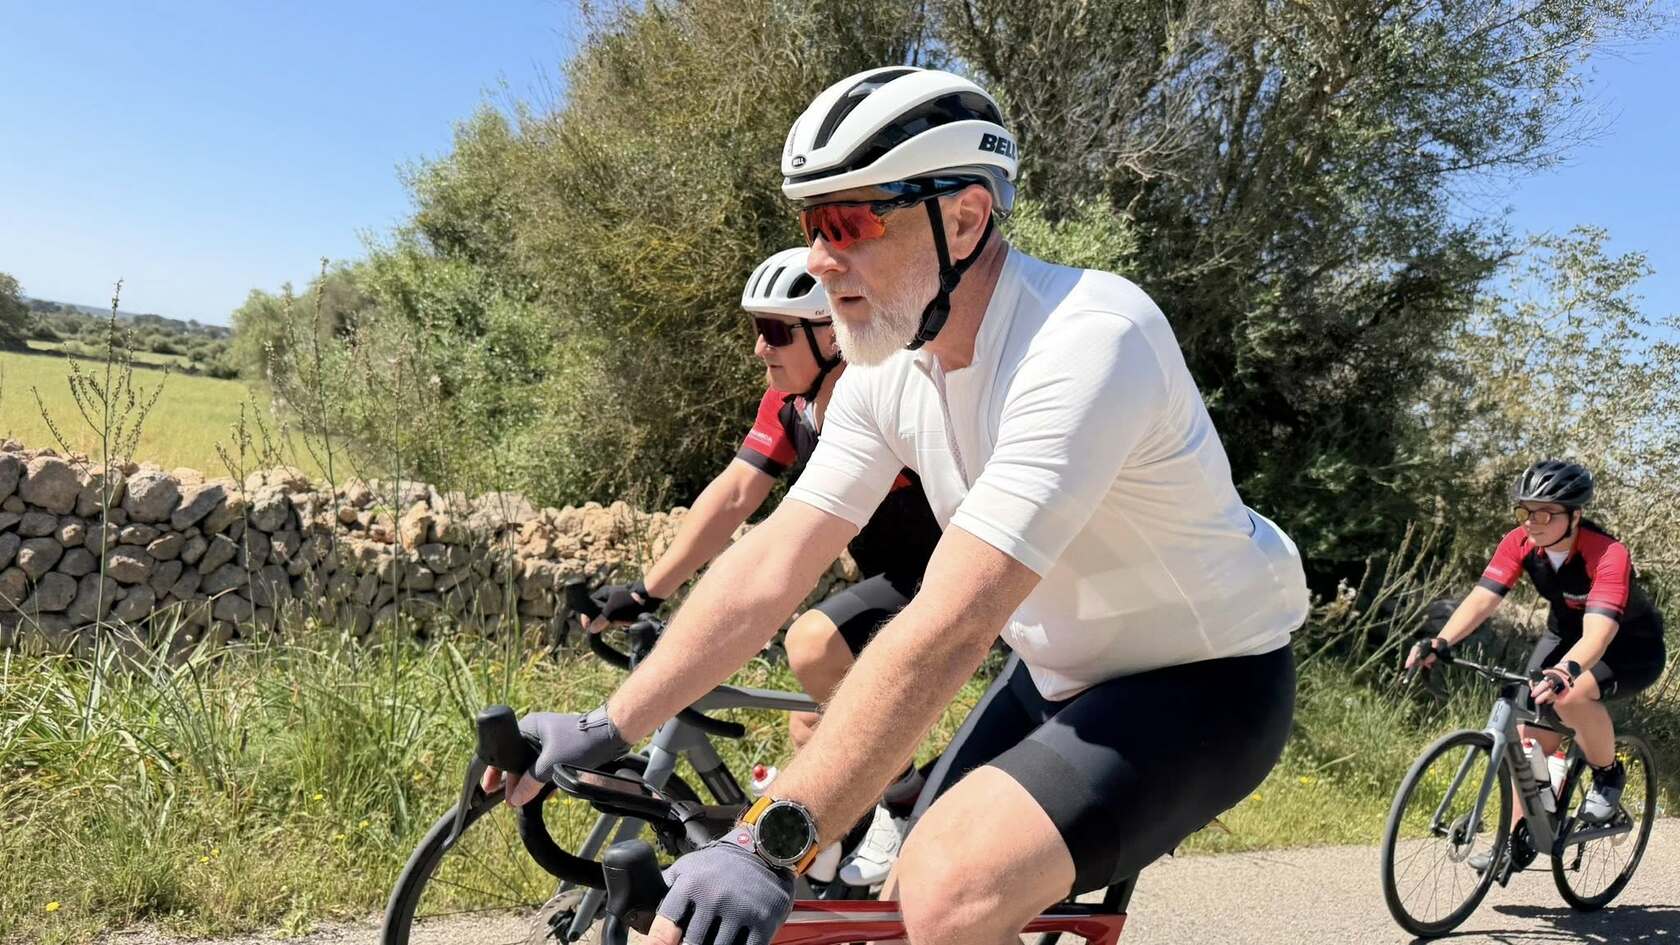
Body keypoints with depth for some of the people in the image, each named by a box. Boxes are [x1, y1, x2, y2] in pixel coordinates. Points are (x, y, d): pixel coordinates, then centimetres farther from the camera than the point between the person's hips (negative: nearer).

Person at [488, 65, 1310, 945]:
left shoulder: (1089, 340, -30)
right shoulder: (886, 371, -6)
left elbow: (950, 625, -38)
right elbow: (768, 565, -6)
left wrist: (767, 845, -40)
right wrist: (600, 729, -8)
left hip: (1203, 679, -7)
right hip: (1066, 675, 7)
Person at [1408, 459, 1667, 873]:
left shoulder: (1608, 555, -34)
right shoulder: (1519, 543, -19)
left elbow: (1599, 630, -47)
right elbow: (1482, 597, -28)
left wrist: (1567, 671, -66)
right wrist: (1440, 643, -44)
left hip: (1631, 647, -5)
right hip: (1565, 635, 5)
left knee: (1569, 697, -34)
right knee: (1530, 733, -6)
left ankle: (1608, 774, -4)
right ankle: (1518, 841, 8)